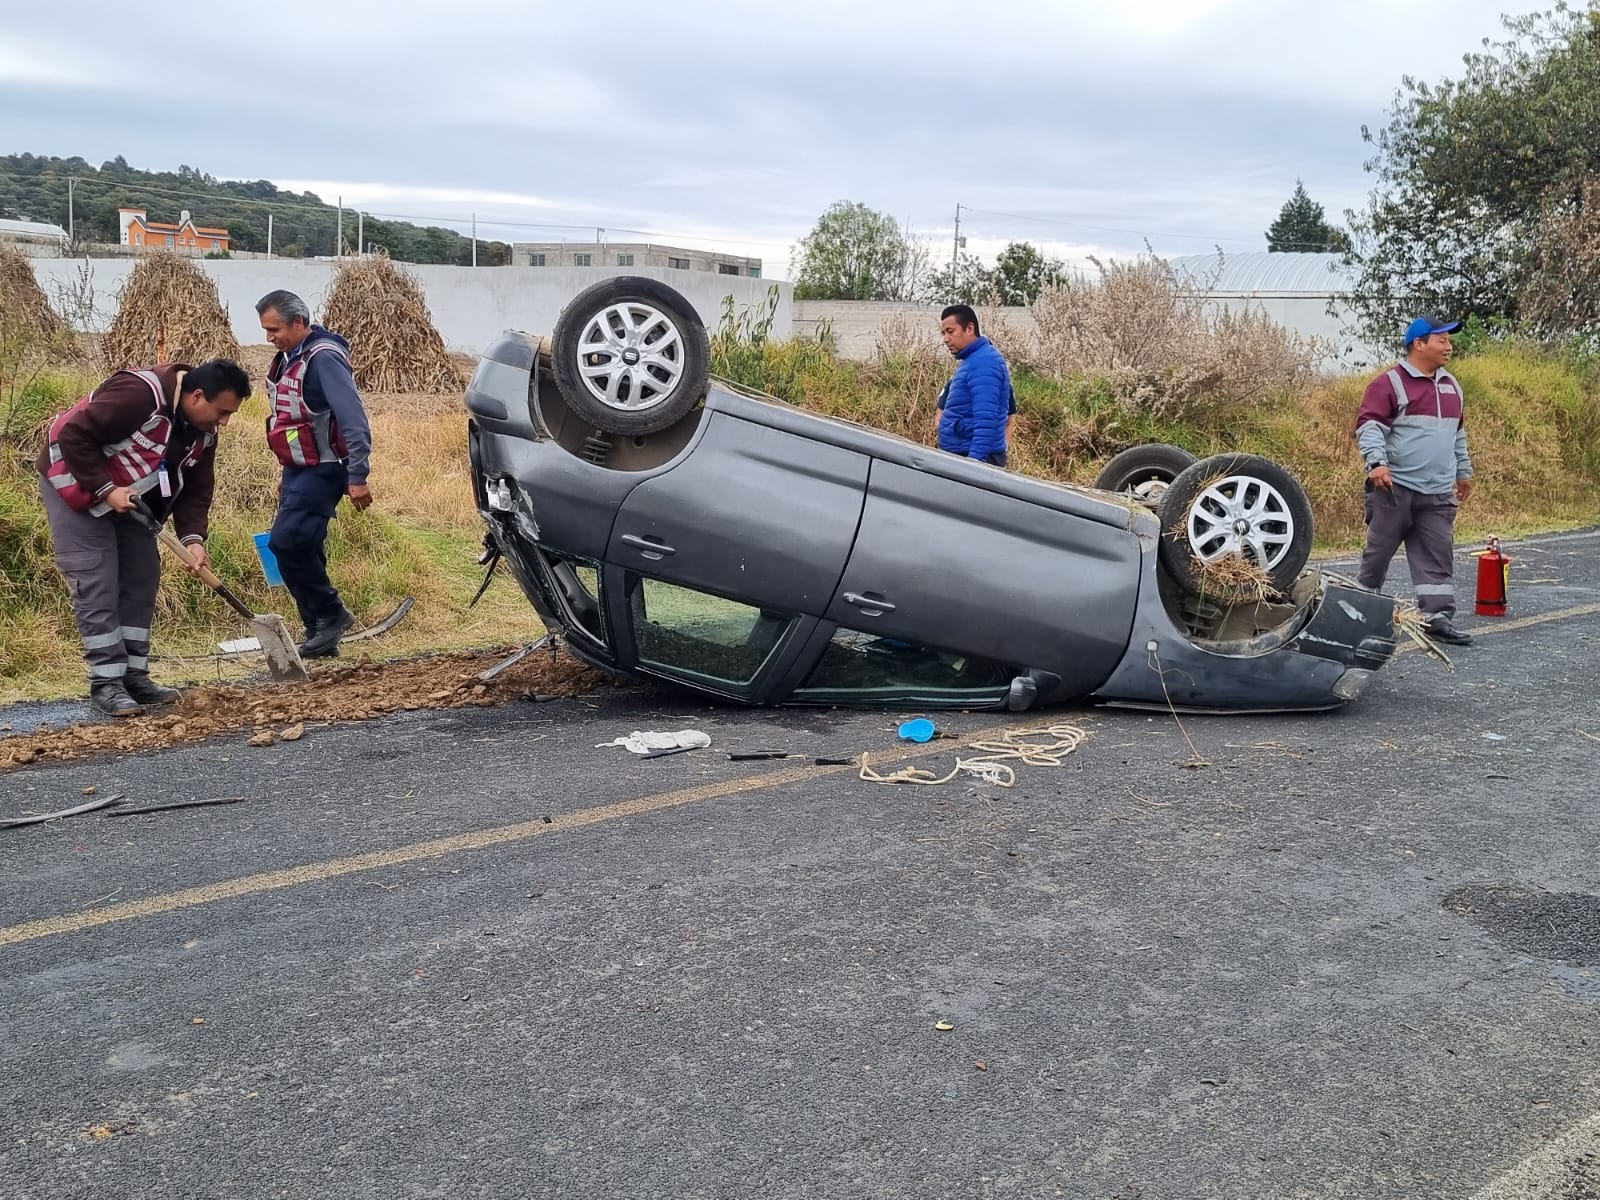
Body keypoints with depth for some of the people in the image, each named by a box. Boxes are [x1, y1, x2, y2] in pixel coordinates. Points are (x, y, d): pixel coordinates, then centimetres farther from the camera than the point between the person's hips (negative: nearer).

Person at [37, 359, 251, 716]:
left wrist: (193, 538, -18)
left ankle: (133, 676, 11)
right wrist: (105, 489, -32)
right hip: (76, 483, -8)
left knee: (142, 579, 5)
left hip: (130, 497, 8)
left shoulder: (202, 432, -5)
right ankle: (105, 683, -7)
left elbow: (196, 491, -3)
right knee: (96, 584, -11)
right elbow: (73, 435, -31)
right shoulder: (139, 394, -32)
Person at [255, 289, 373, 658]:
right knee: (302, 551, 8)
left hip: (323, 471, -9)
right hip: (299, 472, 10)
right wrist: (286, 476, 24)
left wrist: (357, 477, -26)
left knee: (285, 541, -17)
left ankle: (331, 612, -2)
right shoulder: (288, 358, 13)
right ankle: (321, 637, 15)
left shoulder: (324, 358, -17)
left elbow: (354, 421, -23)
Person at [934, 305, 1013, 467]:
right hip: (962, 456, 10)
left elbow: (986, 421, -26)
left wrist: (975, 462, -32)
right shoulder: (973, 360, 16)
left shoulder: (982, 364, -16)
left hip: (973, 458, -10)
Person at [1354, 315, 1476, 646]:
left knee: (1438, 557, 0)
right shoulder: (1389, 383, -7)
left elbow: (1458, 434, 26)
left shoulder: (1451, 385, 17)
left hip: (1438, 493, 6)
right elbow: (1369, 426, -15)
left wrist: (1463, 472, 29)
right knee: (1378, 551, 3)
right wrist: (1377, 462, -29)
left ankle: (1438, 618, 0)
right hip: (1395, 488, -6)